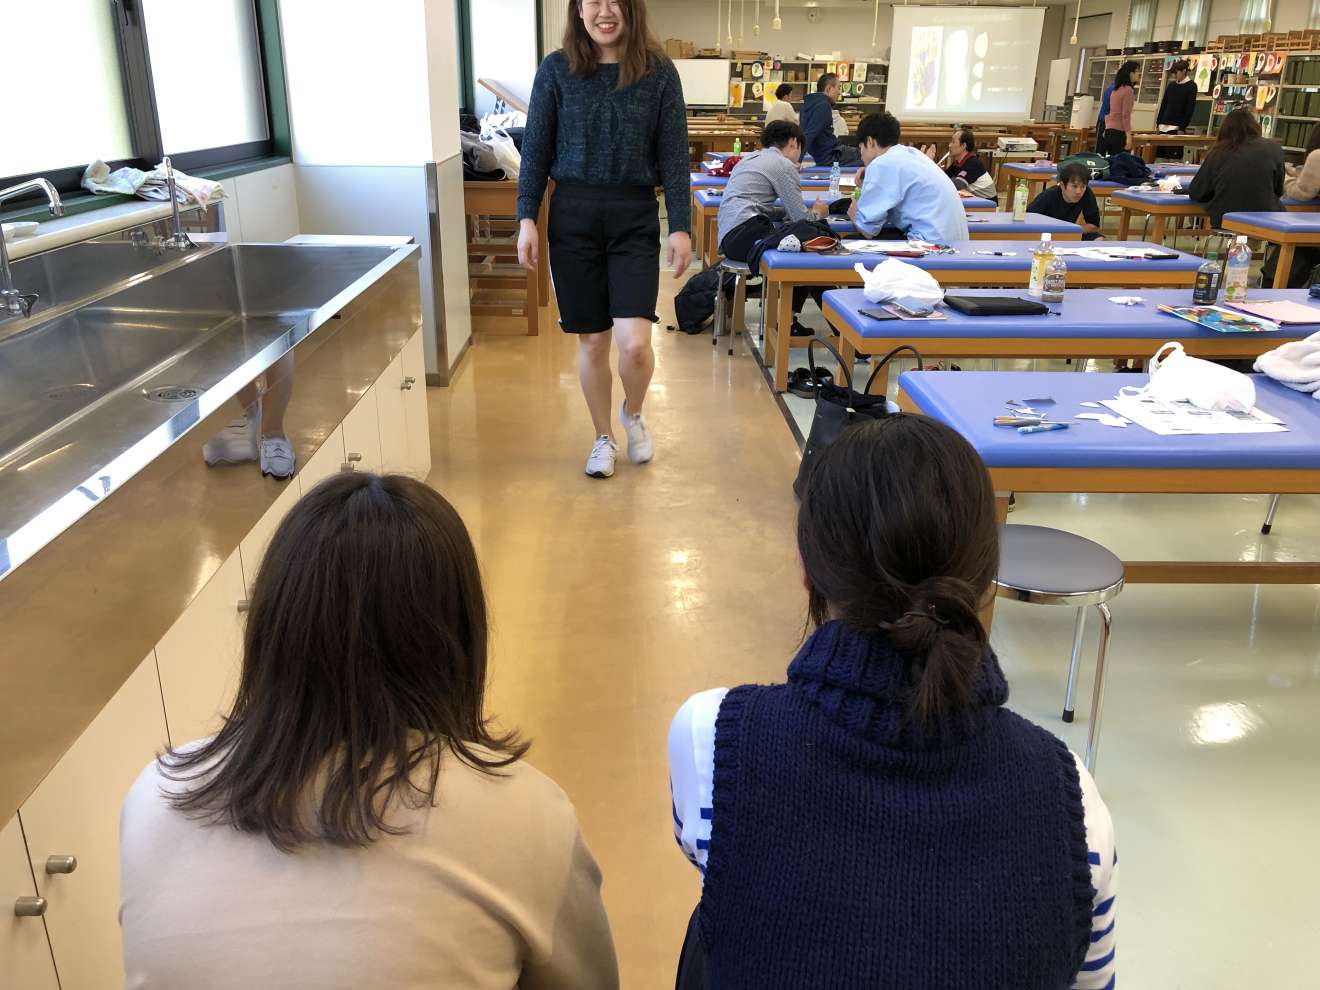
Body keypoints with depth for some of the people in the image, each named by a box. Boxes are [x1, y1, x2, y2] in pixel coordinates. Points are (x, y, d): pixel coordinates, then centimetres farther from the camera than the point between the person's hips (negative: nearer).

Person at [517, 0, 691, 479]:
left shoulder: (659, 72, 1)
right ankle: (603, 437, 27)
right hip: (574, 215, 1)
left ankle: (633, 413, 22)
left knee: (634, 341, -12)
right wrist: (527, 218, -4)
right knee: (591, 341, 5)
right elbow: (536, 148, 3)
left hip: (635, 218, -1)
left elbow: (673, 153, 1)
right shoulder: (556, 69, 2)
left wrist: (680, 225, -5)